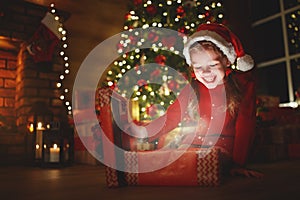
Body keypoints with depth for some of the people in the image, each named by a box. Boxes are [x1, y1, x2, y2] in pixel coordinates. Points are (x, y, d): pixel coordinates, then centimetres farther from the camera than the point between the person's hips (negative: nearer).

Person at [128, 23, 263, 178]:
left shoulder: (244, 84, 0)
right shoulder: (192, 90, 10)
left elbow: (245, 125, -7)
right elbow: (170, 117, 7)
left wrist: (238, 164, -17)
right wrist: (143, 132, -11)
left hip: (224, 153, -2)